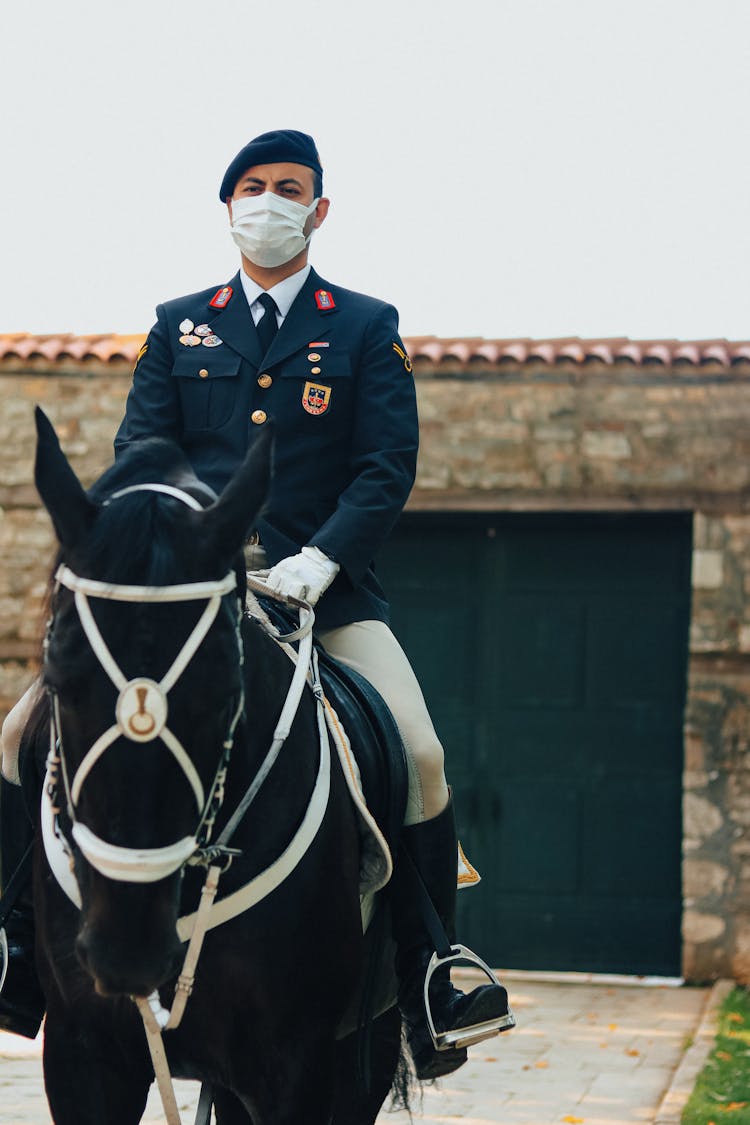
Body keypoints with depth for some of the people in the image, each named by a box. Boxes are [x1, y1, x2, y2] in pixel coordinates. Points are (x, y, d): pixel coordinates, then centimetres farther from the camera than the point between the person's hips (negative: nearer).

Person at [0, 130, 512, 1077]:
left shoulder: (367, 328, 9)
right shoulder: (178, 326, 15)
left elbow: (389, 465, 0)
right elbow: (138, 453, 10)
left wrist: (321, 557, -17)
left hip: (324, 584, -1)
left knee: (419, 756, -16)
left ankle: (427, 995, -6)